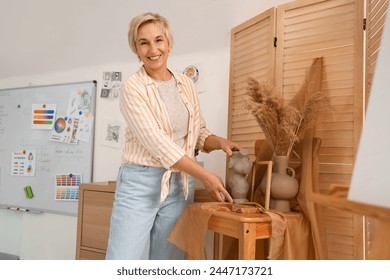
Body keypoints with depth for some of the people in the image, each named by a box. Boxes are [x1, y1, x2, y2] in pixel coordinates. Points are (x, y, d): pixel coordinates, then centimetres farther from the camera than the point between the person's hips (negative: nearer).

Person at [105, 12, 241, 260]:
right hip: (140, 183, -4)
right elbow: (156, 141, -15)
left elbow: (199, 132, 16)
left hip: (181, 186, 5)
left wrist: (219, 142, -7)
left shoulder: (186, 84, 9)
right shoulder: (133, 87, -7)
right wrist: (205, 176, -17)